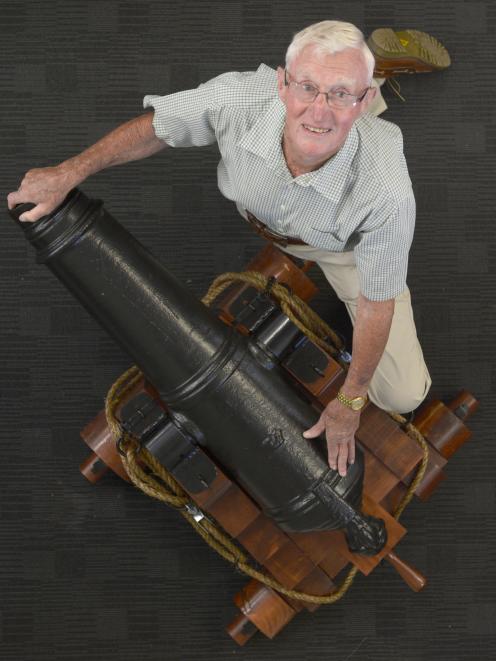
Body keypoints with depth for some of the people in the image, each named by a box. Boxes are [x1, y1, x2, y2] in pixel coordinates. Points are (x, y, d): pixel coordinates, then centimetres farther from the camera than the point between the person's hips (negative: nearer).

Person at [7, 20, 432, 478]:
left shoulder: (387, 191, -47)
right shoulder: (239, 97, -43)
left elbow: (377, 303, -29)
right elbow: (157, 128, -18)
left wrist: (350, 403, -18)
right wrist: (70, 173, -19)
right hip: (254, 219, 4)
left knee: (403, 396, -5)